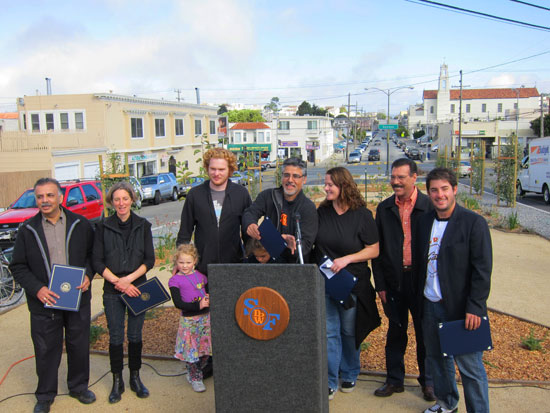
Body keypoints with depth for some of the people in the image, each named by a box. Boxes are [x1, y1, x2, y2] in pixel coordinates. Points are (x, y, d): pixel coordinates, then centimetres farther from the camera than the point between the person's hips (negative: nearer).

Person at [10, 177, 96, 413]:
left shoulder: (80, 224, 1)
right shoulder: (27, 230, 0)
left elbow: (92, 254, 8)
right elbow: (18, 267, 2)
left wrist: (88, 275, -10)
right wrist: (37, 289, -13)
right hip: (44, 302, 0)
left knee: (79, 346, 13)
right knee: (46, 350, 10)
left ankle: (78, 387, 35)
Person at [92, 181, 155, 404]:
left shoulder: (143, 225, 2)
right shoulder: (103, 227, 0)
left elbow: (149, 260, 0)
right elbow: (97, 262, -1)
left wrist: (129, 279, -12)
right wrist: (117, 282, -11)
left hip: (137, 287, 1)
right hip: (112, 291, 0)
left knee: (135, 335, 9)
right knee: (115, 337, 5)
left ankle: (135, 378, 24)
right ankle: (117, 381, 20)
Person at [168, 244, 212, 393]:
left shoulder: (200, 276, 7)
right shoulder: (175, 281, -7)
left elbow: (208, 290, 20)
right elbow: (178, 303, -15)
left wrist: (208, 299, -4)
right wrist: (198, 305, -24)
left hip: (206, 316, 4)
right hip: (189, 319, -4)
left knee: (206, 349, 10)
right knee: (192, 350, 2)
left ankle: (194, 372, 34)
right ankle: (195, 378, 22)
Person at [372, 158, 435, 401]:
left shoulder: (430, 206, -4)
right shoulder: (384, 208, 4)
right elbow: (377, 248, 5)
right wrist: (380, 283, 1)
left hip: (422, 280, -2)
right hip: (394, 281, 2)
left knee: (425, 333, 11)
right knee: (395, 332, 13)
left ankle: (428, 381, 29)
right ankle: (394, 380, 28)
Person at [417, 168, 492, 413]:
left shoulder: (474, 223, -10)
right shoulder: (425, 222, 8)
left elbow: (482, 270, -13)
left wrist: (475, 308, -17)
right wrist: (419, 298, 10)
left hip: (461, 309, -6)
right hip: (430, 306, 6)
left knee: (470, 367, 1)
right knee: (436, 358, 20)